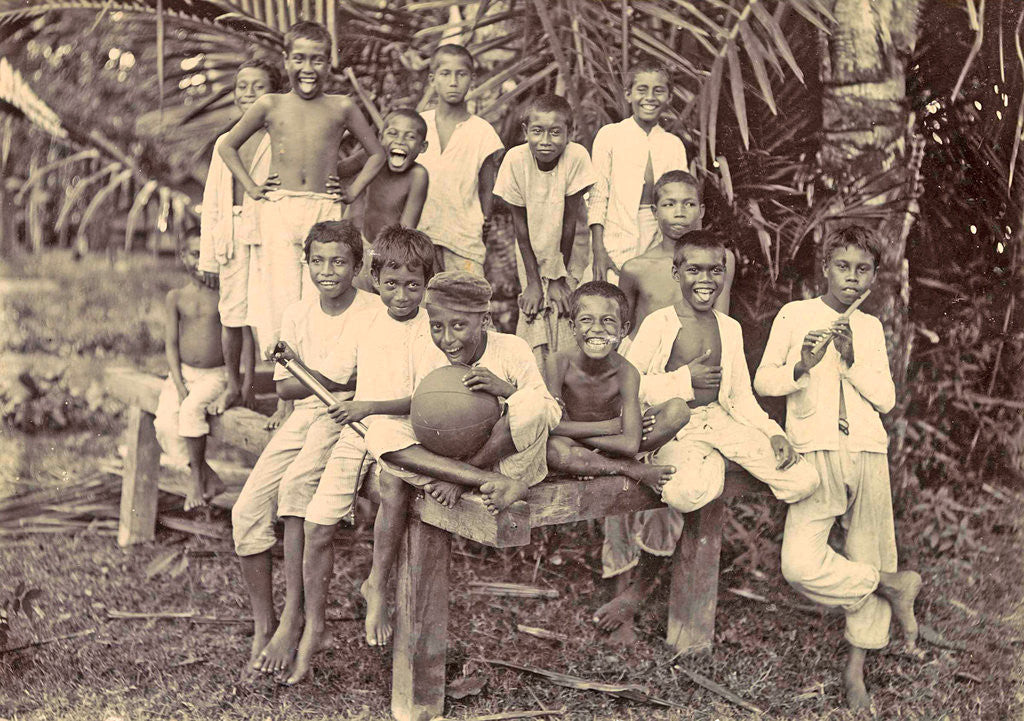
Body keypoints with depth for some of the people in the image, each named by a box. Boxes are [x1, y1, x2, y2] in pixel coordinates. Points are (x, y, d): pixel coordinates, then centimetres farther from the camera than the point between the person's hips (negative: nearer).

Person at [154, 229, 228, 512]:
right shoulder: (176, 297, 6)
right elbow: (171, 343, 3)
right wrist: (178, 384, -10)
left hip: (215, 374, -3)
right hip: (182, 372, 3)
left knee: (191, 408, -32)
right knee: (165, 423, -22)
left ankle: (196, 475, -13)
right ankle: (209, 477, -11)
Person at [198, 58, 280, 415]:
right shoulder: (225, 142, 18)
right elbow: (211, 201, 18)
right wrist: (208, 255, 13)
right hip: (230, 238, 4)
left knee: (257, 314, -6)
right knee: (231, 315, 6)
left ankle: (248, 386, 5)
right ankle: (233, 385, 20)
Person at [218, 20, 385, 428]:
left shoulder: (341, 108, 8)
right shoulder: (271, 105, 8)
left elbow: (377, 153, 19)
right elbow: (228, 145, 19)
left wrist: (352, 191, 8)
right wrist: (252, 188, 9)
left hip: (324, 212, 0)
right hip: (278, 212, 0)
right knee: (281, 302, -2)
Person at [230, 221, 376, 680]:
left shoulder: (374, 313, -4)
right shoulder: (297, 314, 10)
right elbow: (284, 388, 7)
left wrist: (310, 375, -19)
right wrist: (333, 380, -13)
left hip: (350, 419, -5)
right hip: (304, 418, 5)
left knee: (296, 483, -33)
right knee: (247, 511, -14)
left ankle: (293, 616, -24)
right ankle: (263, 625, 0)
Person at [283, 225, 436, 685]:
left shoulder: (433, 331, -5)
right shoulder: (364, 324, 9)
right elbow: (331, 379, 14)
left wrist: (370, 406, -21)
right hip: (356, 431, 4)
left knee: (393, 491, -37)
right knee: (317, 526, -3)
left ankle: (377, 585, -12)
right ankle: (313, 628, 15)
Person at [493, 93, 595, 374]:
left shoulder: (576, 157, -21)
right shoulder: (515, 160, -18)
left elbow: (569, 222, -15)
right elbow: (520, 226, -11)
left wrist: (559, 279, -10)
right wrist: (533, 282, -11)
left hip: (566, 256, -1)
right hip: (532, 258, 1)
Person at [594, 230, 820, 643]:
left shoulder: (730, 329, 15)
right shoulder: (659, 324, -2)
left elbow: (742, 396, 18)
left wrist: (774, 434, 3)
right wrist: (683, 380, -10)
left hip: (721, 420, 6)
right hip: (672, 427, -6)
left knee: (804, 480, -12)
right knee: (693, 489, -38)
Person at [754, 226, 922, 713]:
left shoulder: (870, 327, 15)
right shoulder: (795, 315, 6)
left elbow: (886, 399, 9)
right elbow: (763, 382, 3)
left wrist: (852, 361, -6)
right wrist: (802, 365, -16)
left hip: (868, 453, 3)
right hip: (817, 454, -3)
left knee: (869, 557, 3)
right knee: (800, 564, -18)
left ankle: (856, 668, 18)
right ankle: (894, 585, 3)